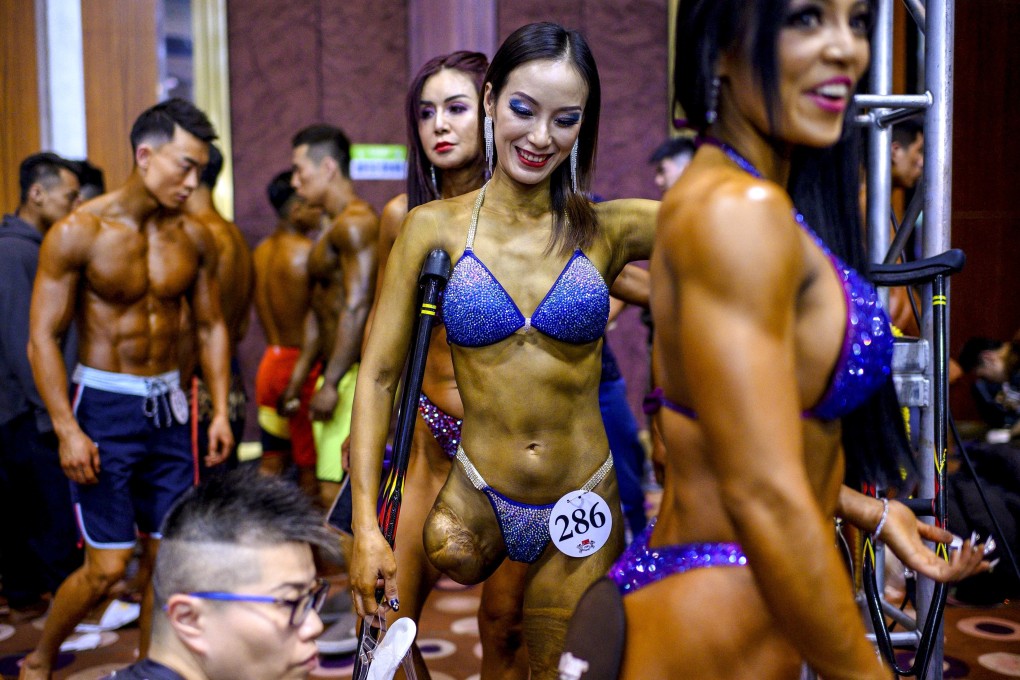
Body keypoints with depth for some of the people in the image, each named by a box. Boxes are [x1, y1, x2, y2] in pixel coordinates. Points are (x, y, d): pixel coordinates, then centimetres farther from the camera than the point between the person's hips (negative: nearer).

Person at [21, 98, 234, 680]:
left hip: (169, 405, 4)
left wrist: (221, 410, 3)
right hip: (104, 405, -4)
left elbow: (212, 326, 10)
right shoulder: (78, 234, -11)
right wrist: (67, 430, -16)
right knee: (108, 566, -2)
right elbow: (43, 337, -10)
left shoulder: (195, 238, 2)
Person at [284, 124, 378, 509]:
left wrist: (331, 383, -23)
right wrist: (299, 376, 25)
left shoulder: (355, 223, -12)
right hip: (335, 373, 10)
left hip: (352, 375, -10)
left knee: (336, 493, -12)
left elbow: (357, 307, -21)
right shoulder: (334, 229, 22)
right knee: (332, 491, 12)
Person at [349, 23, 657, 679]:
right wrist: (366, 528, -11)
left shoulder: (609, 229, -5)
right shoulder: (435, 227, -5)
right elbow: (378, 376, -6)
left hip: (585, 504, 1)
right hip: (476, 499, -1)